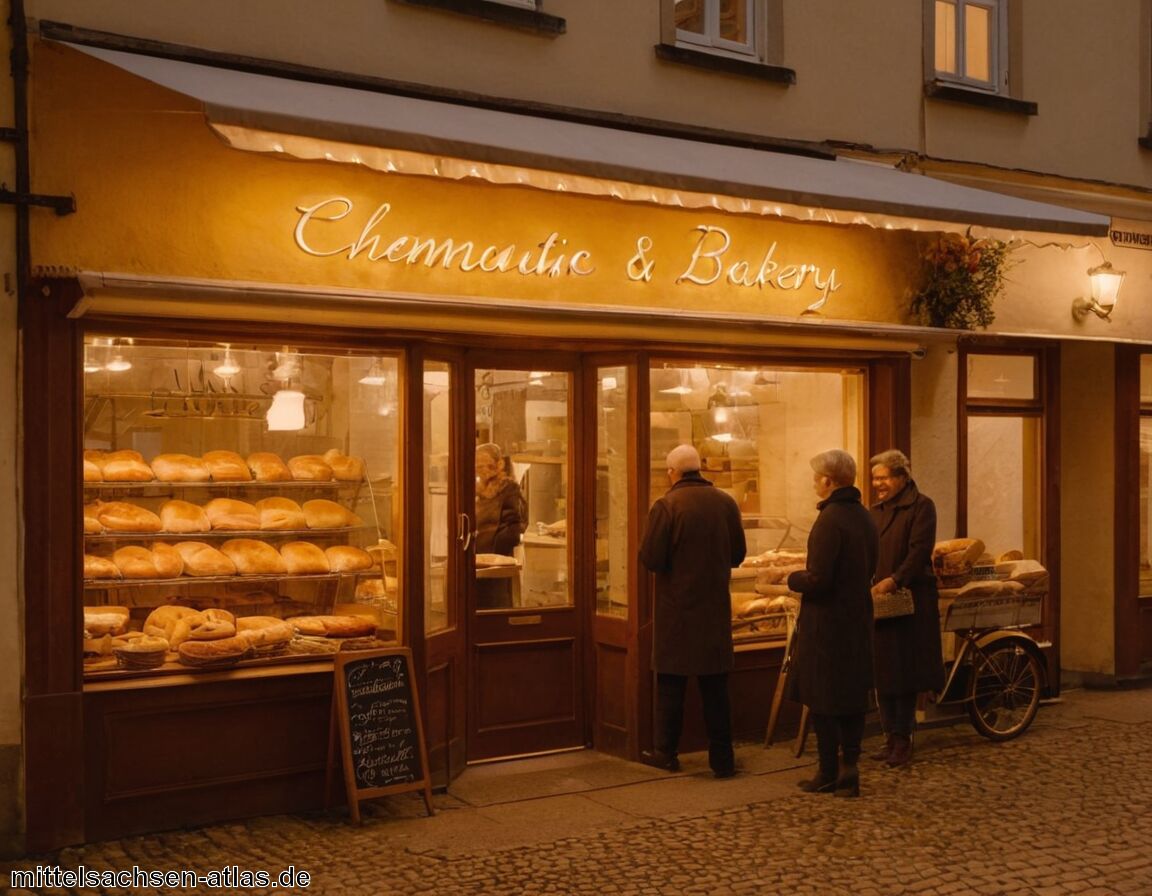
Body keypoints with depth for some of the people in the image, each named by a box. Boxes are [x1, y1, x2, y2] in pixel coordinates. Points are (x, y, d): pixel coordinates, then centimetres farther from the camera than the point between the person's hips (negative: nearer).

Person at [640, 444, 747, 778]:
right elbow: (738, 554, 7)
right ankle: (722, 758, 13)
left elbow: (650, 559, -16)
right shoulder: (726, 503, 0)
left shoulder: (666, 506, -14)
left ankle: (667, 753, 17)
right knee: (716, 688, 10)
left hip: (676, 608, -3)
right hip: (716, 609, 4)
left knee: (671, 685, 9)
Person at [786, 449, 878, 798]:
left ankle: (829, 774, 9)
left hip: (827, 622, -8)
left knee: (822, 701, 3)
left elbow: (817, 581, -23)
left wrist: (793, 578, -3)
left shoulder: (830, 521, -20)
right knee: (853, 696, 13)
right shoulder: (865, 517, 7)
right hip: (858, 619, 8)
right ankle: (850, 767, 17)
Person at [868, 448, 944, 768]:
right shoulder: (875, 510, 16)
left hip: (908, 600, -6)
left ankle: (903, 739, 8)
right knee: (881, 670, 8)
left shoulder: (921, 506, -5)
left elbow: (919, 551, -15)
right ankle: (890, 736, 17)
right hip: (877, 602, 6)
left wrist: (893, 580, -25)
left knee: (904, 670, -1)